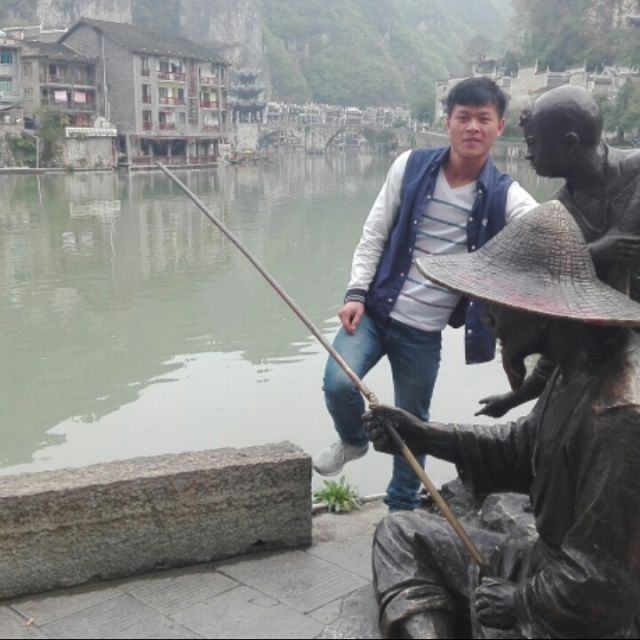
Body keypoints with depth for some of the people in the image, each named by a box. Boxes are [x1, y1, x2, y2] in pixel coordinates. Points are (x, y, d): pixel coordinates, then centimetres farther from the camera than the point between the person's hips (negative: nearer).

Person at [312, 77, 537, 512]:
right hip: (376, 309, 0)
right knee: (338, 383, -19)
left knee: (413, 422, 11)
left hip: (425, 329, 0)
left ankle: (402, 508, 35)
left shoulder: (506, 197, -7)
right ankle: (354, 440, 17)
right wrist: (357, 293, -8)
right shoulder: (411, 166, -4)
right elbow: (374, 236, 1)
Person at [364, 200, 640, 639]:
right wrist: (424, 435, 4)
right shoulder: (578, 368, -1)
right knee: (402, 533, 12)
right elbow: (524, 451, 13)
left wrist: (521, 602, -13)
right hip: (552, 565, 9)